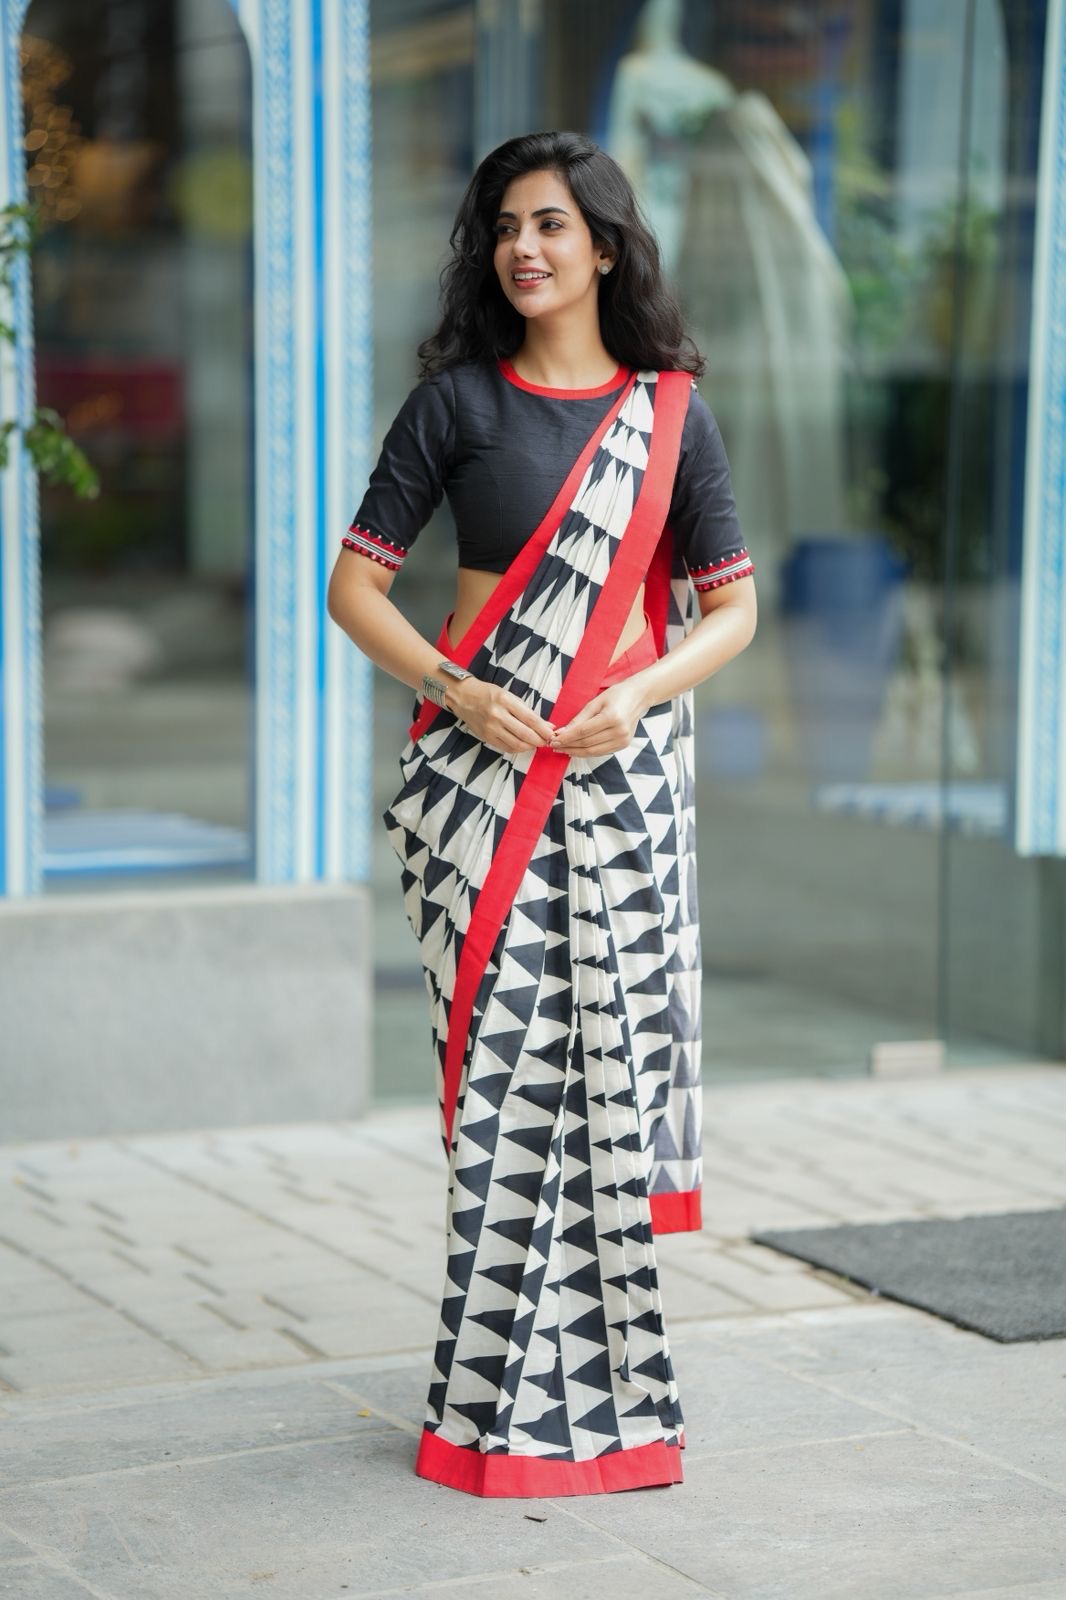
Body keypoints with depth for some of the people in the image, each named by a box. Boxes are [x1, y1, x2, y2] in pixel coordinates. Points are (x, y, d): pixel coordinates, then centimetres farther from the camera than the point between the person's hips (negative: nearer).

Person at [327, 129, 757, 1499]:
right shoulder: (456, 402, 3)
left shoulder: (670, 413, 6)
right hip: (482, 769, -1)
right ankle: (510, 1392, 7)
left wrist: (640, 693, -11)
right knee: (504, 1062, -2)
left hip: (622, 769, 1)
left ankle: (605, 1379, 14)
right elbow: (354, 586, 2)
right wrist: (453, 691, -13)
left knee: (613, 1056, 1)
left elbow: (731, 608, 7)